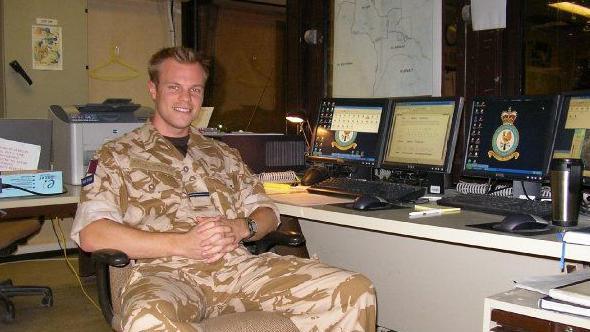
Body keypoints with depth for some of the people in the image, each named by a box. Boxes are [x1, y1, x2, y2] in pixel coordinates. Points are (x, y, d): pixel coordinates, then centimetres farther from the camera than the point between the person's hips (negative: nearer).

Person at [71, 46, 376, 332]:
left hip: (240, 266, 4)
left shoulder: (223, 154, 27)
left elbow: (267, 212, 23)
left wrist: (240, 229, -2)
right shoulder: (117, 155, 13)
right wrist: (181, 244, -12)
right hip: (165, 272, -4)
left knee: (356, 291, -17)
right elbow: (91, 234, -1)